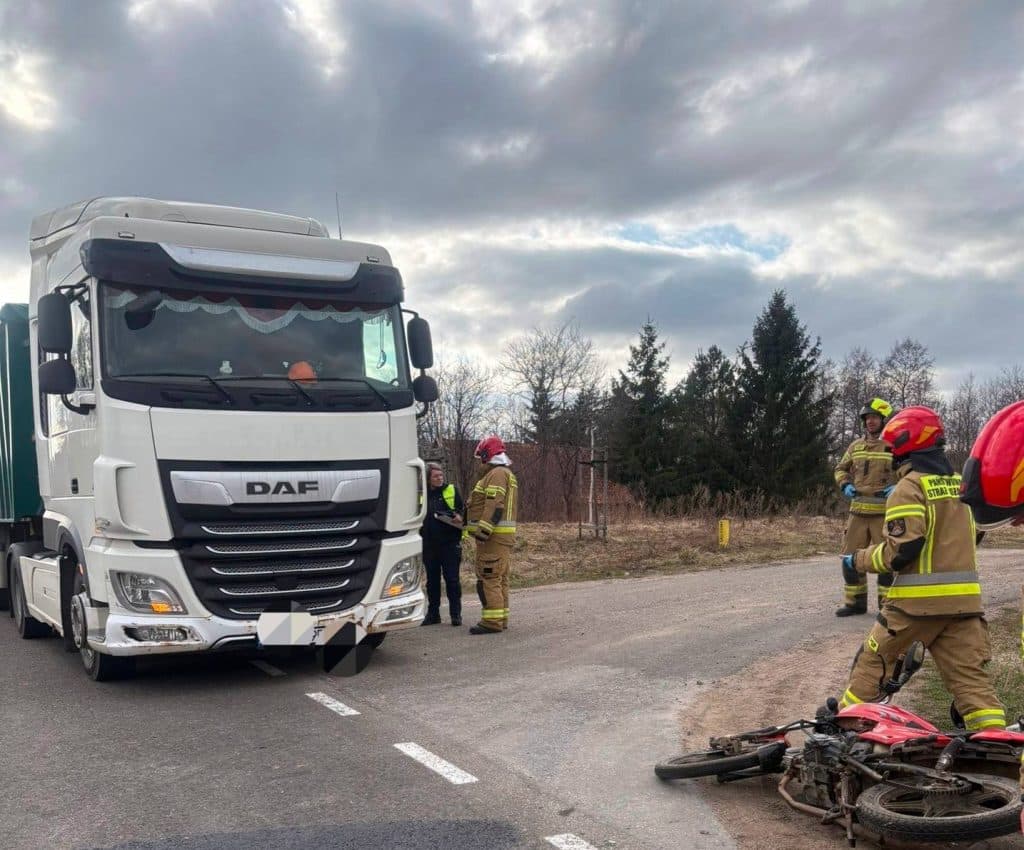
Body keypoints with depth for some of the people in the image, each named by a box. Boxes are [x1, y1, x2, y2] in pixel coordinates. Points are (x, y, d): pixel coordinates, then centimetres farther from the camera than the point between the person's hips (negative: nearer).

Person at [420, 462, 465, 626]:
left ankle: (456, 614, 7)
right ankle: (433, 613, 19)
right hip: (429, 545, 3)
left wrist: (459, 517, -15)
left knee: (452, 579, -1)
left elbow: (463, 509, 7)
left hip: (450, 543, -2)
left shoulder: (452, 491, 5)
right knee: (432, 580, 10)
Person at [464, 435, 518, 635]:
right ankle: (501, 618, 20)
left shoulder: (497, 474, -12)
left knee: (489, 578, -10)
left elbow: (494, 505, -23)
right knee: (499, 579, 14)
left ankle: (492, 621, -11)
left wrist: (483, 530, -27)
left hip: (493, 536, -11)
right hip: (503, 536, 11)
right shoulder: (507, 474, 22)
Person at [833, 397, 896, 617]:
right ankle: (855, 601, 20)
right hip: (858, 510, 5)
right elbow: (841, 469, 22)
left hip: (885, 512, -5)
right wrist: (845, 485, 3)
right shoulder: (856, 446, 11)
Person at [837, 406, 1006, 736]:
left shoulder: (909, 488, -11)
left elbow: (901, 550, -17)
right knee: (970, 674, 4)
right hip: (963, 596, 6)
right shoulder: (958, 483, 14)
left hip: (919, 597, -6)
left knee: (874, 659, 10)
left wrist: (858, 561, -5)